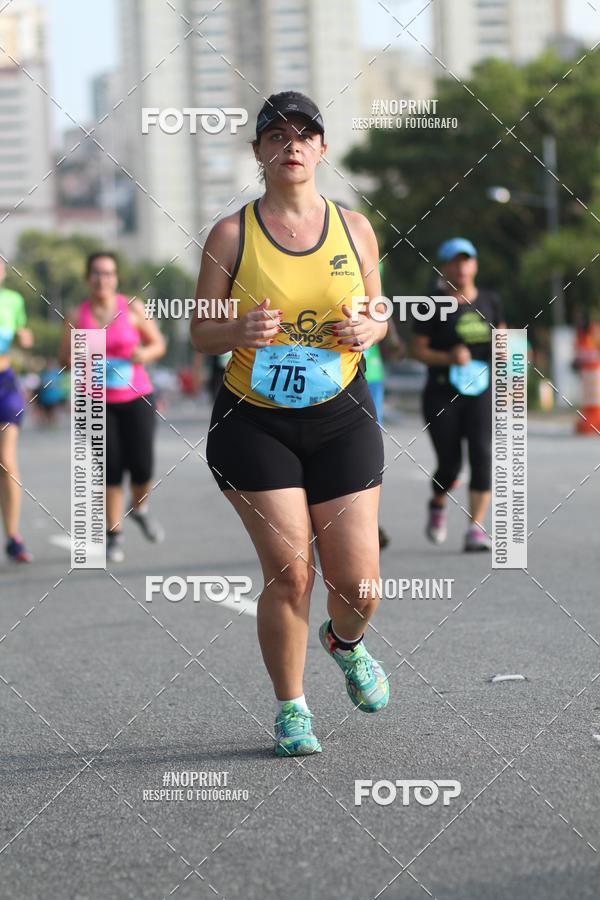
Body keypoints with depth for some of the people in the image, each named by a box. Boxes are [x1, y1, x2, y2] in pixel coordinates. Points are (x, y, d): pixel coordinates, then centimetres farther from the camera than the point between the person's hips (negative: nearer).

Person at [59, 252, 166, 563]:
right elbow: (64, 358, 5)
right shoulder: (77, 316, 2)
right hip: (99, 403, 0)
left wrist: (145, 354, -14)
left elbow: (159, 344, 7)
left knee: (141, 466, -6)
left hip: (136, 397, 0)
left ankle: (140, 508, 27)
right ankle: (114, 536, 4)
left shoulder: (132, 308, 1)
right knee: (111, 470, -7)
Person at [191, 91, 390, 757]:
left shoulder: (354, 228, 5)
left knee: (356, 582, -2)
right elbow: (200, 332, 1)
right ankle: (289, 708, 11)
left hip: (340, 414, 2)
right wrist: (238, 332, -21)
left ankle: (345, 642, 35)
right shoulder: (232, 235, -2)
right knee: (288, 572, -11)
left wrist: (369, 331, -8)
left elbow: (377, 313, 16)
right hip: (254, 421, -2)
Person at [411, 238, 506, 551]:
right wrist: (448, 357, -19)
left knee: (482, 454, -16)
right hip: (442, 395, -2)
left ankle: (476, 528, -16)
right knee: (449, 463, 0)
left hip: (481, 393, 2)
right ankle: (437, 505, 35)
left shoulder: (489, 301, 8)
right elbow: (417, 348, -4)